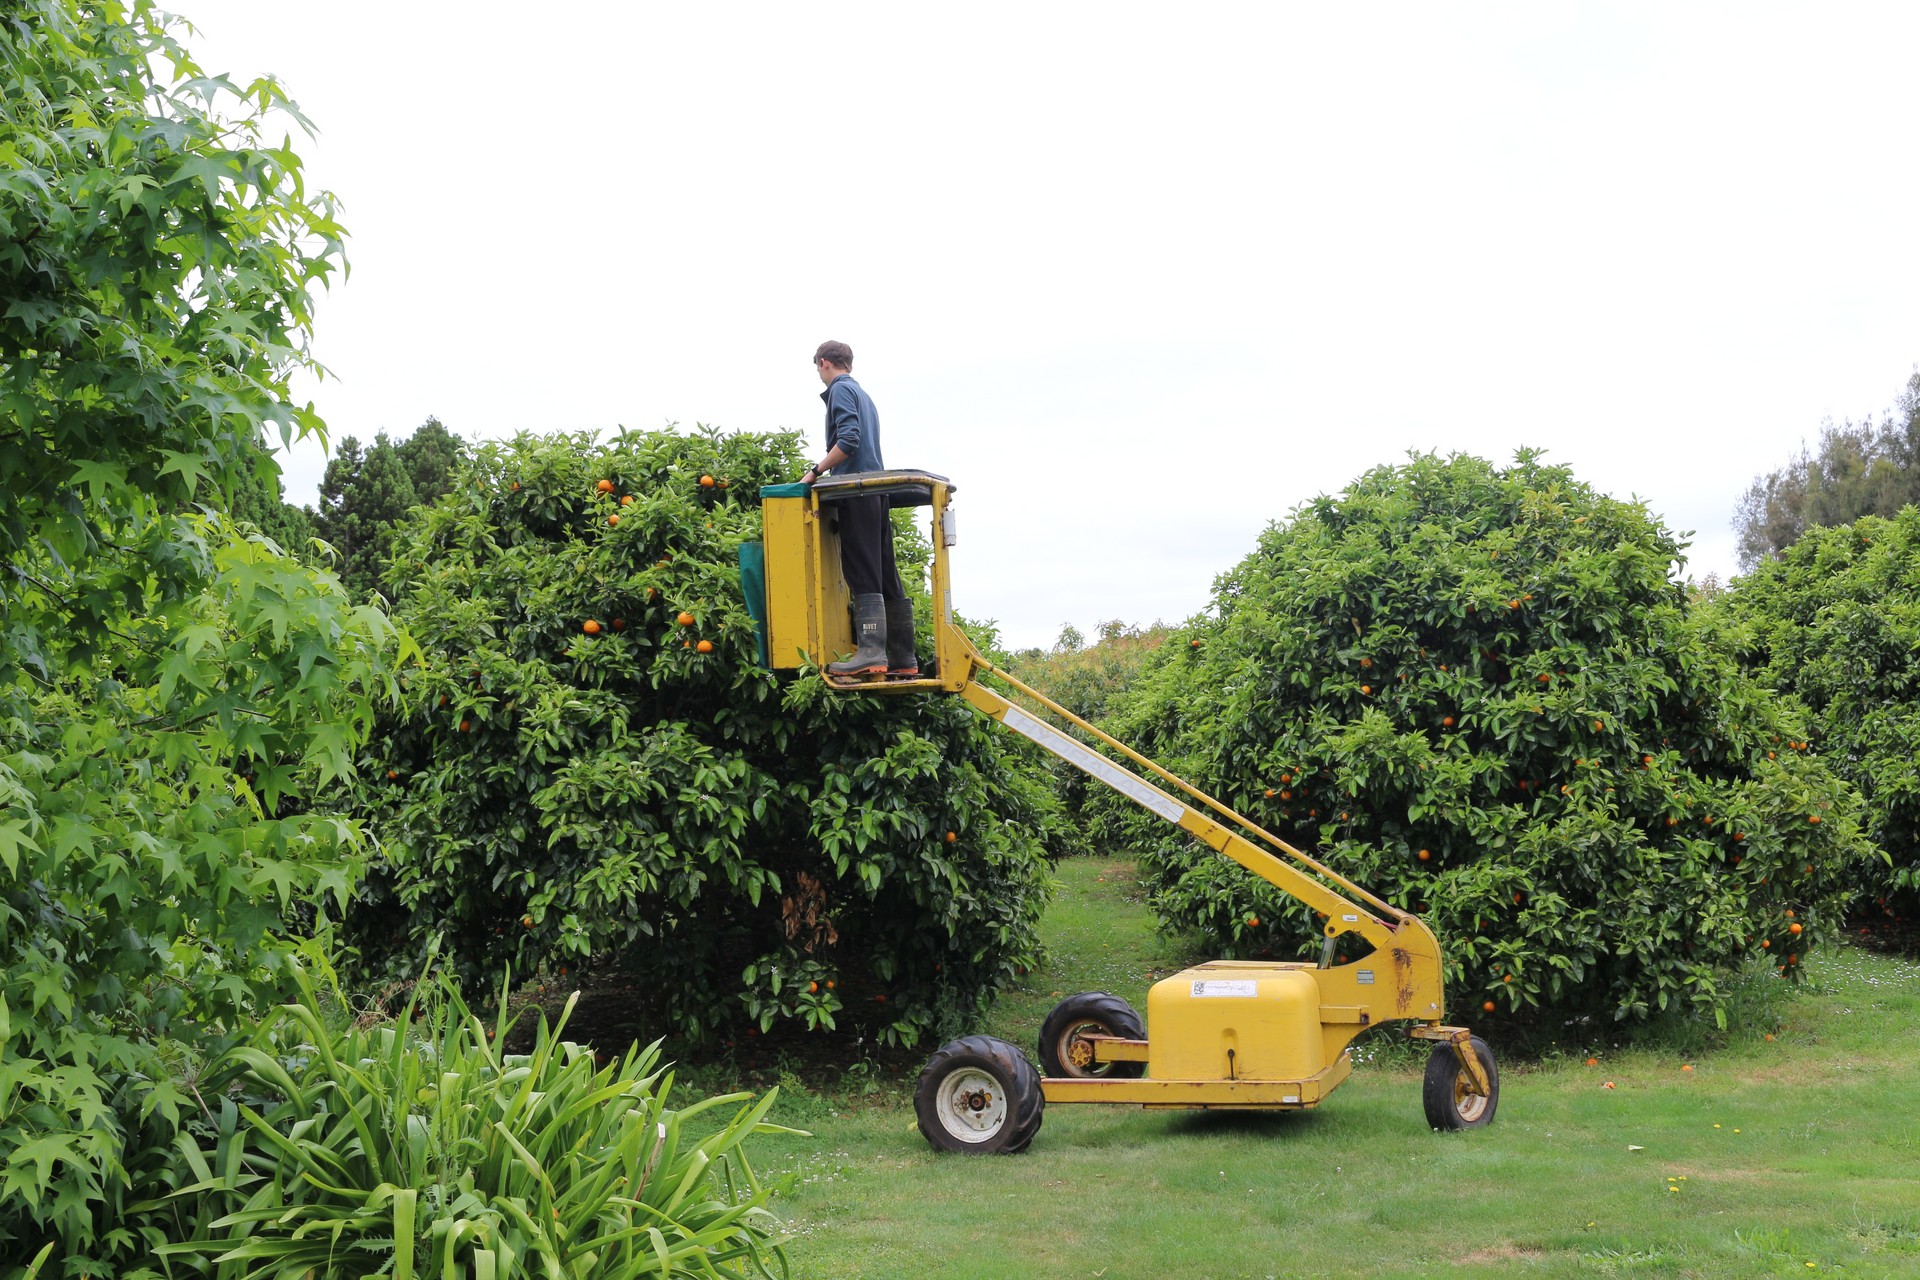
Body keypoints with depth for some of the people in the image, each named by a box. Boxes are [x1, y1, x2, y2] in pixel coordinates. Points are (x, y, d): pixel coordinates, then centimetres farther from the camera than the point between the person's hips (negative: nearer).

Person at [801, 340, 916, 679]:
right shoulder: (865, 396, 26)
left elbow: (848, 439, -15)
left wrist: (815, 472, -10)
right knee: (886, 578, 6)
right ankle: (904, 659, 3)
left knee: (863, 576, -15)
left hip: (856, 494, -8)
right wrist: (825, 471, 20)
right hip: (877, 495, 8)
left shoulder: (840, 390, -2)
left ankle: (871, 652, -24)